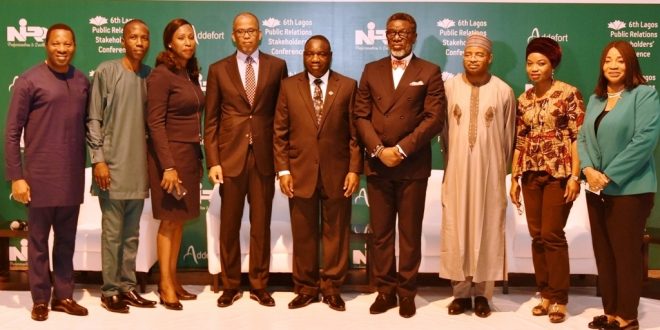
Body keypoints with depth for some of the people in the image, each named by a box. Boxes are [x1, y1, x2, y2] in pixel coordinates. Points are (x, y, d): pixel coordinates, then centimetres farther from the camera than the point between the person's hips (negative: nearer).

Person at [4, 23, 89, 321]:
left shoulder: (82, 81, 6)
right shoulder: (29, 81, -5)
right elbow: (12, 132, -5)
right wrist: (16, 177, -9)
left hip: (73, 177, 4)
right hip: (41, 176, -3)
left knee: (66, 240, 12)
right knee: (38, 240, 7)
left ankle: (63, 295, 23)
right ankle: (40, 299, 19)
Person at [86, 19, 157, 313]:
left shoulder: (150, 75, 8)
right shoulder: (106, 72, -3)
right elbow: (93, 120, -5)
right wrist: (98, 159, -11)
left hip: (139, 167, 4)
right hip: (112, 166, -4)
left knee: (131, 233, 11)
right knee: (112, 232, 0)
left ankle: (127, 286, 20)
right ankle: (110, 291, 11)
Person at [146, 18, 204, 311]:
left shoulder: (191, 73, 12)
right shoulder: (161, 74, -11)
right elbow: (155, 123, -16)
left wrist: (198, 159, 11)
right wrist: (168, 165, -20)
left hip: (190, 153, 7)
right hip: (170, 153, -7)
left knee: (180, 220, 10)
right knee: (169, 220, 0)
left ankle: (172, 279, 19)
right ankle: (165, 285, 10)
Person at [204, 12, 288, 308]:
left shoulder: (277, 66, 5)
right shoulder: (218, 69, 5)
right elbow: (211, 119, 4)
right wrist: (212, 161, -4)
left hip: (265, 155, 0)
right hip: (230, 156, 0)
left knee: (261, 224, 7)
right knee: (229, 225, 7)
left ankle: (259, 285, 20)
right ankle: (230, 286, 20)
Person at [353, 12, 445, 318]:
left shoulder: (430, 72, 3)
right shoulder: (371, 70, 11)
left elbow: (434, 118, -5)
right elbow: (360, 116, 5)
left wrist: (401, 149, -12)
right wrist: (379, 150, -9)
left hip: (413, 165, -2)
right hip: (377, 164, 2)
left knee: (410, 233, 5)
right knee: (380, 232, 7)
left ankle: (407, 292, 16)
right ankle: (385, 290, 17)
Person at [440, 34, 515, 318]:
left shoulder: (504, 91, -2)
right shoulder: (449, 87, 0)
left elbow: (508, 136, 6)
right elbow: (444, 129, 8)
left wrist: (501, 168, 11)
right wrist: (452, 162, 11)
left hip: (490, 172, -1)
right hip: (457, 171, 1)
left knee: (487, 230, 6)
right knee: (456, 230, 5)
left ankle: (482, 293, 18)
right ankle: (461, 292, 17)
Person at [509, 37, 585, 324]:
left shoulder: (569, 93, -5)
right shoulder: (524, 100, 10)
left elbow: (578, 137, -9)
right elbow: (520, 141, 12)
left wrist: (575, 175, -16)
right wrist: (514, 178, 9)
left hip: (559, 173, -5)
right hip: (532, 175, 5)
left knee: (552, 235, -5)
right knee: (537, 236, 7)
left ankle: (559, 299, 7)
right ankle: (545, 294, 18)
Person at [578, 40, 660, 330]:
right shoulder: (595, 100, 14)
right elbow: (582, 137, 11)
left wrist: (610, 175, -17)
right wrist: (588, 169, -9)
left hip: (629, 189, -6)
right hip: (597, 189, 7)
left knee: (626, 254, 2)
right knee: (603, 253, 11)